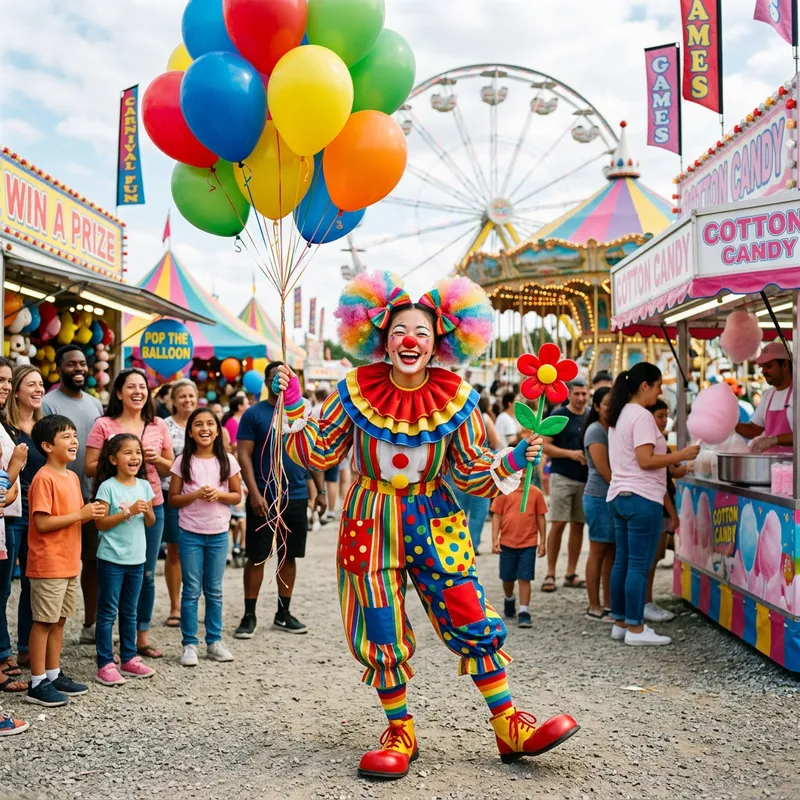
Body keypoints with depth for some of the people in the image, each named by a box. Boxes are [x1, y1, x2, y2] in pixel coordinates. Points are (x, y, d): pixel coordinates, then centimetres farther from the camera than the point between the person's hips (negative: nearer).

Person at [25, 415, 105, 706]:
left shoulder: (72, 477, 11)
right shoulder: (44, 478, -15)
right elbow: (42, 522, -21)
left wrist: (92, 514, -2)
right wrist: (81, 514, -20)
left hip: (69, 562, 8)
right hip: (48, 564, -8)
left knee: (59, 619, 14)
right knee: (44, 621, -1)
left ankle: (54, 675, 24)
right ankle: (37, 684, 6)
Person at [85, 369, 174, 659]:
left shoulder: (158, 426, 7)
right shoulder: (104, 425, -3)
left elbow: (171, 467, 13)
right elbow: (90, 468, -4)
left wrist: (156, 459, -7)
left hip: (151, 505, 3)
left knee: (146, 574, 9)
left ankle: (142, 636, 22)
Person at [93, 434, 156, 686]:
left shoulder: (144, 486, 5)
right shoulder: (107, 487, -11)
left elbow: (151, 522, 9)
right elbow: (101, 523, -15)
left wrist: (147, 511, -12)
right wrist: (128, 512, -21)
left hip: (136, 558, 5)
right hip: (111, 558, -5)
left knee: (130, 611, 15)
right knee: (108, 611, 1)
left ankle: (129, 659, 25)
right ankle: (105, 665, 6)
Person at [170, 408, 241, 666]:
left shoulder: (227, 461, 0)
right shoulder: (183, 462, -4)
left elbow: (237, 495, 4)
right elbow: (173, 498, -2)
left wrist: (219, 494, -14)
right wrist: (196, 495, -18)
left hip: (218, 534, 1)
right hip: (191, 534, -1)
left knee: (214, 590, 9)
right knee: (191, 591, 3)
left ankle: (214, 641, 19)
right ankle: (189, 644, 10)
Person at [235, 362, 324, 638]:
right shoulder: (253, 414, -3)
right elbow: (244, 456, -8)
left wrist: (320, 490, 7)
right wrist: (255, 494, -16)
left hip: (296, 498, 4)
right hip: (264, 499, -4)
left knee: (289, 556, 10)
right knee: (257, 557, 1)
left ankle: (283, 613, 21)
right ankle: (249, 615, 10)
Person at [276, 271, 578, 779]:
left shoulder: (456, 400, -7)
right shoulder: (356, 392, -7)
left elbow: (471, 475, -3)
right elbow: (319, 454, 1)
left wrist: (513, 461, -18)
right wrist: (294, 407, -8)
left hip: (435, 524, 0)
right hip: (371, 523, 0)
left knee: (474, 622, -1)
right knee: (383, 635, 3)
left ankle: (510, 727, 12)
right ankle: (401, 734, 21)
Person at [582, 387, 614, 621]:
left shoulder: (614, 430, 16)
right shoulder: (595, 430, -10)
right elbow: (603, 469, -16)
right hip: (599, 498, -8)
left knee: (612, 552, 10)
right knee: (598, 552, -3)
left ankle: (608, 604, 18)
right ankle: (594, 607, 3)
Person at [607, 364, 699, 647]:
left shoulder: (619, 415, 16)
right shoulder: (641, 416, -14)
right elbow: (645, 460, -20)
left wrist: (673, 464, 22)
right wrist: (681, 455, -13)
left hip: (619, 495, 10)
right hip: (641, 498, -10)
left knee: (622, 562, 12)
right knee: (639, 565, -5)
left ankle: (620, 623, 18)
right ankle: (635, 628, -1)